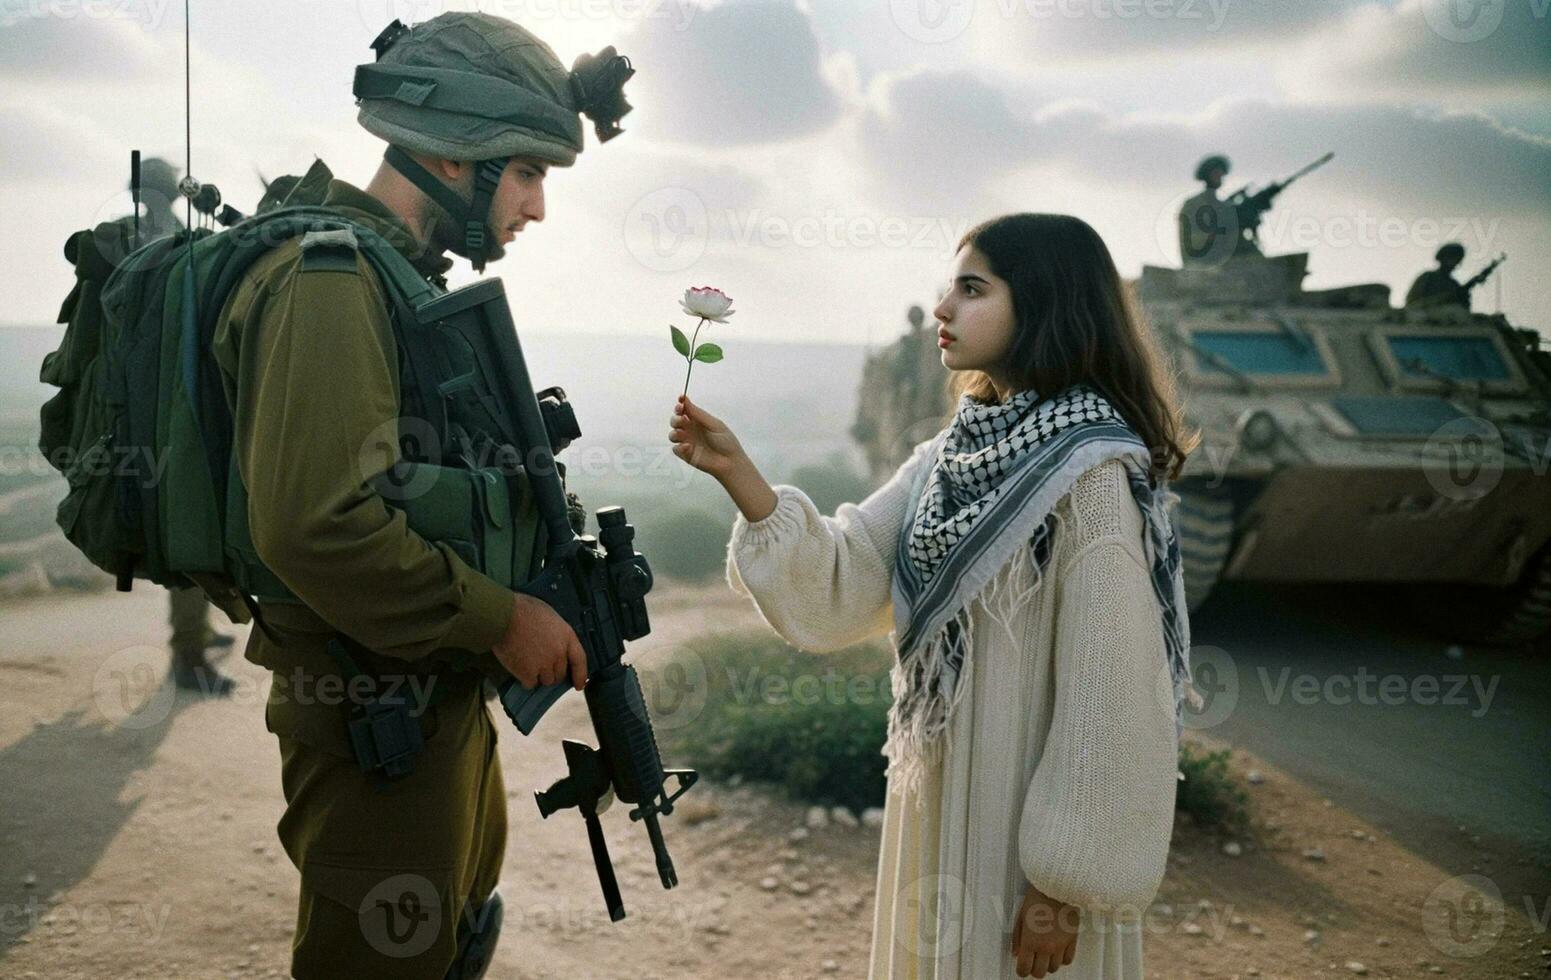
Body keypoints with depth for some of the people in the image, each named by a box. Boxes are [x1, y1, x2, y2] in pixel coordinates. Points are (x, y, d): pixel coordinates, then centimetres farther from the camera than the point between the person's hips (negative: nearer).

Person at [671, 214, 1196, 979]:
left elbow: (1110, 695, -19)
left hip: (1029, 820, -7)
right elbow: (840, 581, 0)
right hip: (939, 802, 7)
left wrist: (1067, 880, -18)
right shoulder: (954, 455, 6)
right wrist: (736, 473, -11)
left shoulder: (1091, 474, -17)